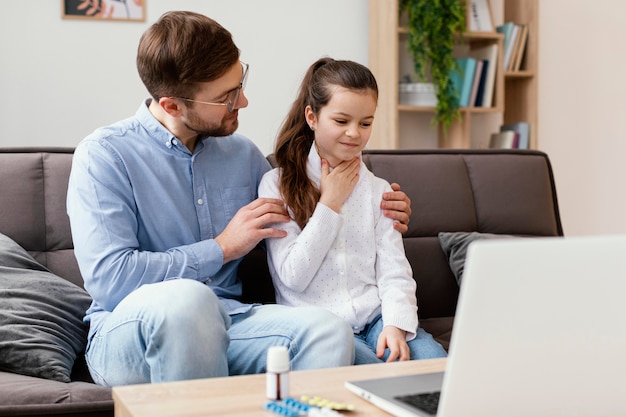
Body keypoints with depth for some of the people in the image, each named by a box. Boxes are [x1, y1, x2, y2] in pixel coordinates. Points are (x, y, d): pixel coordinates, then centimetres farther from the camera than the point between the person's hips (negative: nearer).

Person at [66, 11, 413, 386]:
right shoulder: (103, 155, -6)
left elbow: (293, 230, 27)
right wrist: (223, 248, -10)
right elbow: (109, 278, -17)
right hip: (129, 335, -3)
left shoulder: (243, 154, 12)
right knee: (185, 297, -38)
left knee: (328, 330, -27)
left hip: (223, 323, 3)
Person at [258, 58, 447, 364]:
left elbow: (394, 272, 5)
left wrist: (396, 325, -15)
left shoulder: (378, 190, 14)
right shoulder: (277, 184, 2)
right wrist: (329, 204, -4)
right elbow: (293, 277, -6)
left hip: (375, 318, 4)